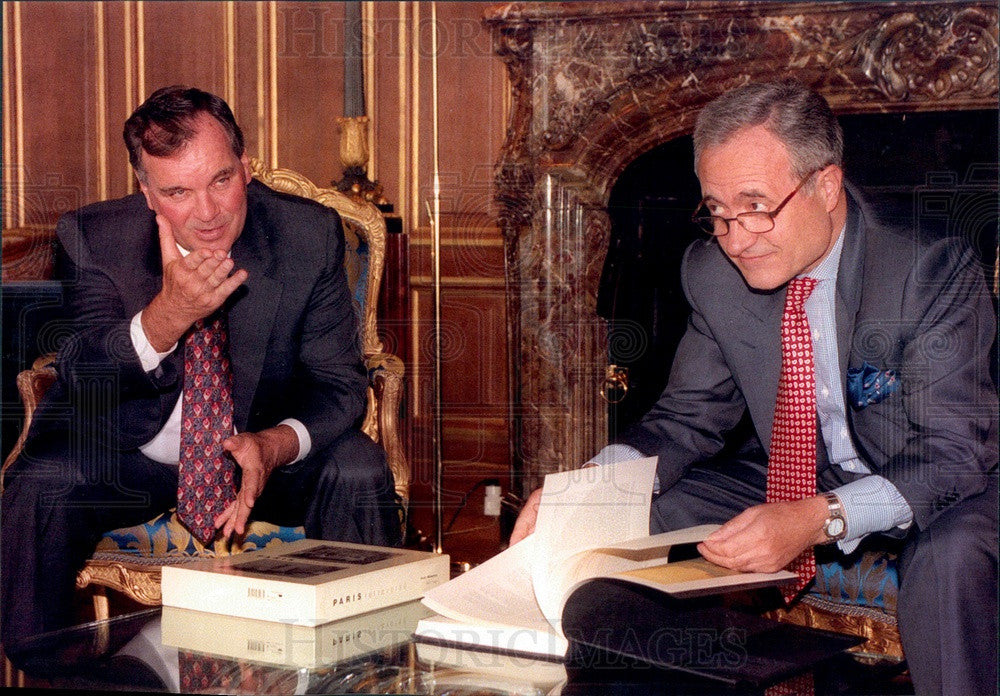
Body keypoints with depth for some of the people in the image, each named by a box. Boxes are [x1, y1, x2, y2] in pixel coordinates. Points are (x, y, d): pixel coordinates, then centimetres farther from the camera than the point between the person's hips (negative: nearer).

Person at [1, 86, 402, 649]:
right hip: (128, 455, -1)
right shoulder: (93, 238, -15)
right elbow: (82, 385, -22)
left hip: (263, 452, 1)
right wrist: (166, 317, -42)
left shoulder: (310, 235, -13)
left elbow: (339, 384, -9)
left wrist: (276, 445, -31)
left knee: (358, 472, -25)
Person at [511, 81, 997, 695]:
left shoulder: (933, 266, -25)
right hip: (791, 477, 5)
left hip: (933, 487, -5)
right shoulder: (713, 272, -9)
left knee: (951, 553, -37)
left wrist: (821, 517, -45)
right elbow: (689, 419, 1)